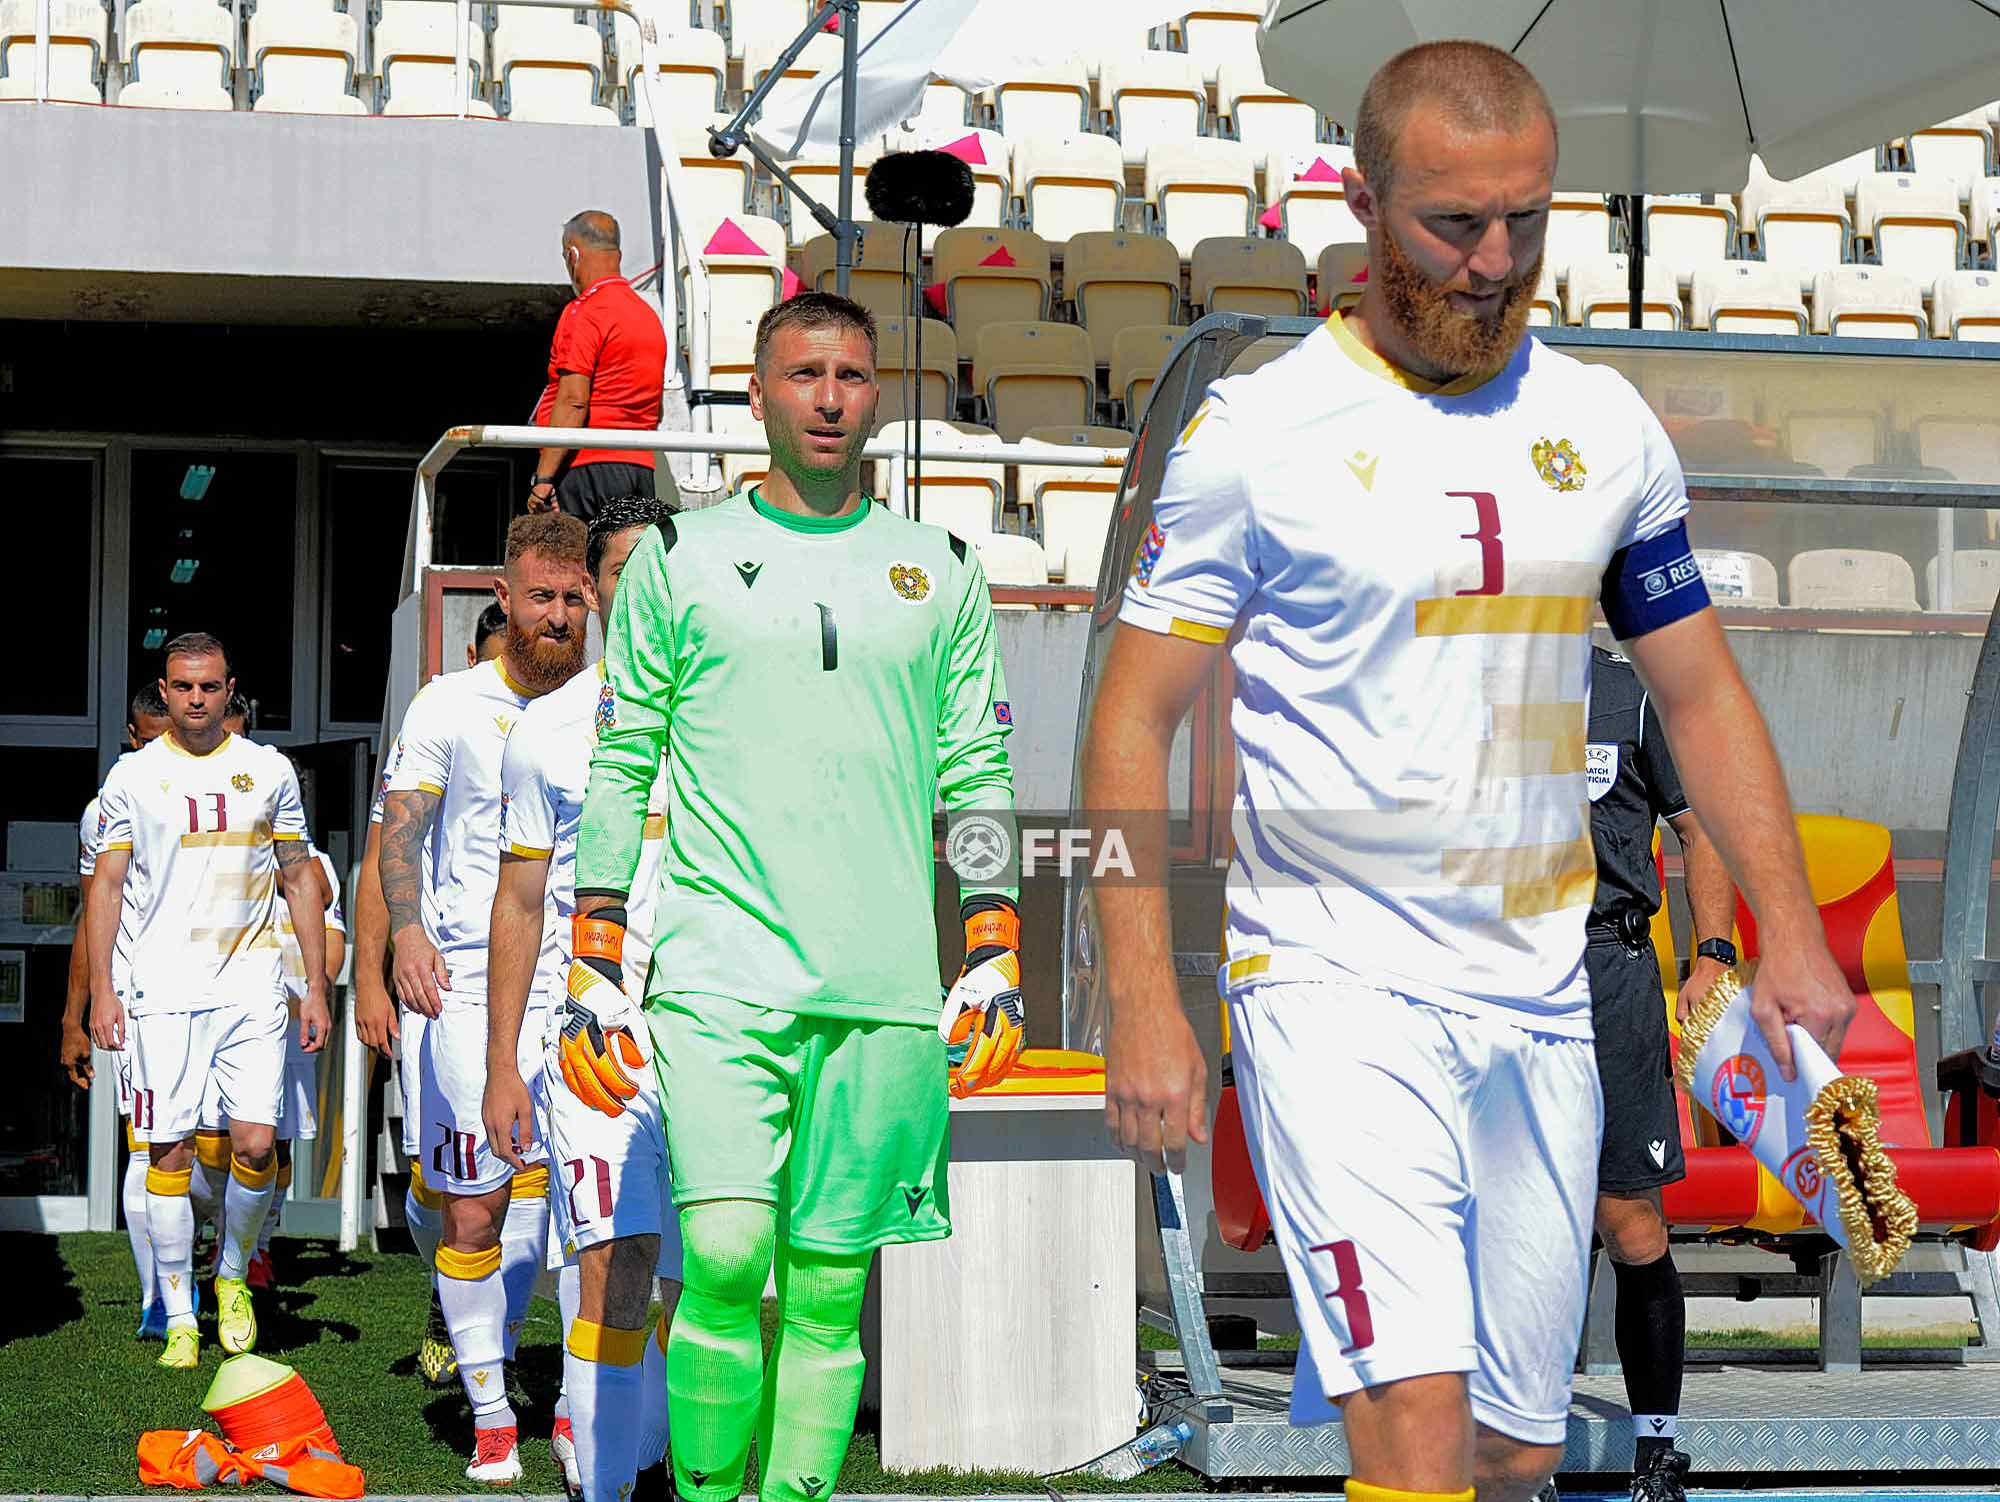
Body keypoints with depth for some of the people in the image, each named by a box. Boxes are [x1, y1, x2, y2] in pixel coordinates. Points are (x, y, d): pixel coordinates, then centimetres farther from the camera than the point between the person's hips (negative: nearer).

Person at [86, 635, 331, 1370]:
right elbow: (107, 885, 6)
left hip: (250, 987, 1)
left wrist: (316, 987, 9)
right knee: (170, 1150, -5)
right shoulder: (134, 776, 6)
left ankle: (233, 1274, 19)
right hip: (163, 991, -1)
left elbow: (299, 879, 14)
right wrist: (101, 990, -3)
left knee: (255, 1142, -8)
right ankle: (179, 1320, 3)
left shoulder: (268, 771, 10)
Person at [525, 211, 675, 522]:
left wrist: (544, 479, -16)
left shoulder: (584, 313, -7)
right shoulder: (649, 314, 19)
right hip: (642, 469, 8)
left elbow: (573, 402, -16)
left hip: (588, 469, -8)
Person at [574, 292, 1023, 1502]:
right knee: (726, 1251, -17)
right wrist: (594, 970, 4)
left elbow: (979, 774, 15)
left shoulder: (941, 572, 15)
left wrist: (995, 958, 7)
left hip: (887, 981, 2)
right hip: (720, 961, -2)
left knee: (830, 1284, 2)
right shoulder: (681, 560, 9)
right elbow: (619, 768, 10)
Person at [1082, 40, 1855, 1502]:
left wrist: (1791, 928, 5)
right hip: (1337, 982, -5)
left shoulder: (1610, 426, 8)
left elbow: (1701, 690, 16)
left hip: (1542, 996, 5)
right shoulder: (1258, 430, -5)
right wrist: (1144, 998, -12)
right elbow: (1135, 722, -4)